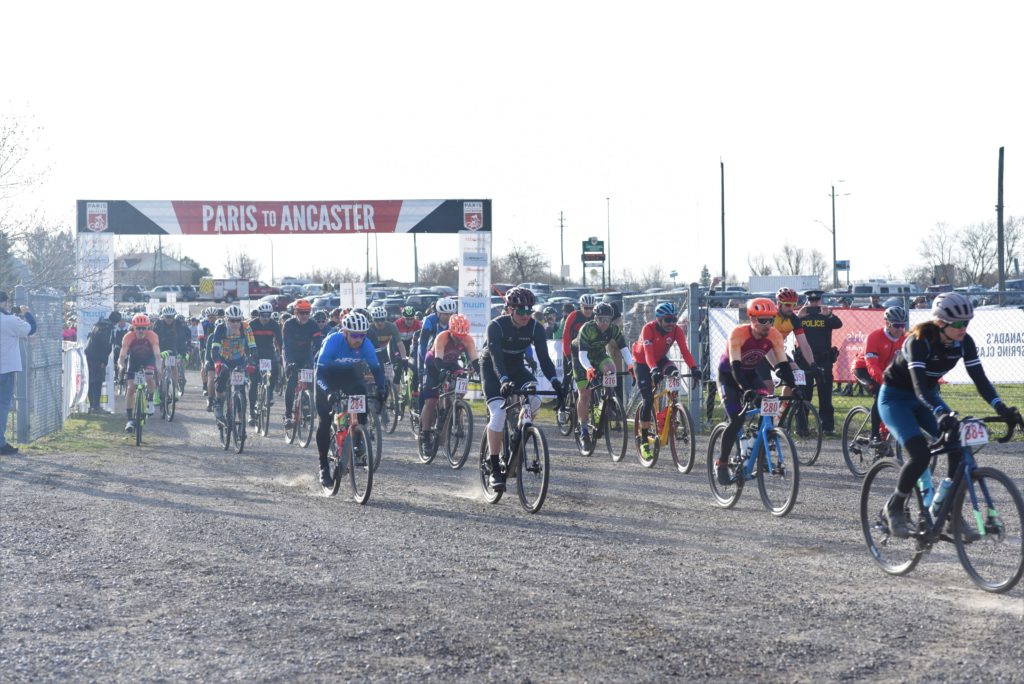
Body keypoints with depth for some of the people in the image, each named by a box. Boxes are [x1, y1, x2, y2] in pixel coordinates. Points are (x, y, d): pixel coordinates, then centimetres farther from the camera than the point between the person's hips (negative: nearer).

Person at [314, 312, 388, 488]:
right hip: (328, 377, -3)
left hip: (350, 377, 3)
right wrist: (327, 392, -49)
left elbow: (376, 367, -19)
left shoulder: (365, 344, -22)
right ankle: (323, 466, -3)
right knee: (325, 421, -12)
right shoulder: (333, 340, -32)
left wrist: (382, 388, -34)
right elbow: (320, 370, -36)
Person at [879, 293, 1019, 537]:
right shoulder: (919, 342, -30)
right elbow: (918, 385, -41)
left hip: (928, 397, 6)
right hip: (895, 399, -6)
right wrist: (941, 414, -58)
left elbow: (979, 378, -17)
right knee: (920, 453, -26)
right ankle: (894, 508, -4)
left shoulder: (964, 342, -13)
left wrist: (1001, 408, -34)